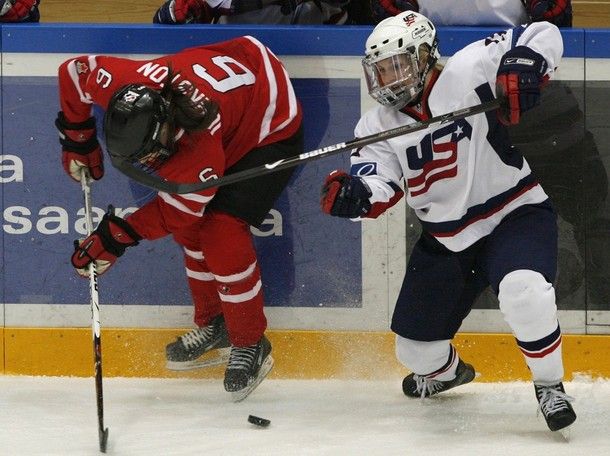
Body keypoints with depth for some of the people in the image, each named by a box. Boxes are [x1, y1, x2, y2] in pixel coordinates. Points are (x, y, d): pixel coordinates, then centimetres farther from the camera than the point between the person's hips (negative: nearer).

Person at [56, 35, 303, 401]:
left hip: (273, 130, -8)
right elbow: (74, 71, -8)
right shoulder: (124, 82, -29)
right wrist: (77, 139, 0)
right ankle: (213, 326, 23)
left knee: (222, 232, -17)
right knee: (191, 229, 5)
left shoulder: (202, 145, -42)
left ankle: (251, 344, -2)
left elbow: (177, 209, -27)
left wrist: (118, 236, -24)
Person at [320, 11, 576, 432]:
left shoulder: (466, 75, -15)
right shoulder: (380, 123, 2)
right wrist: (352, 196, -32)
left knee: (523, 291, -37)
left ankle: (549, 385, -14)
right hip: (446, 239, 6)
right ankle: (447, 372, 50)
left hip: (515, 214, -6)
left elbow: (543, 35, -19)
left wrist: (521, 73, -38)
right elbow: (378, 187, -10)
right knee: (415, 348, 12)